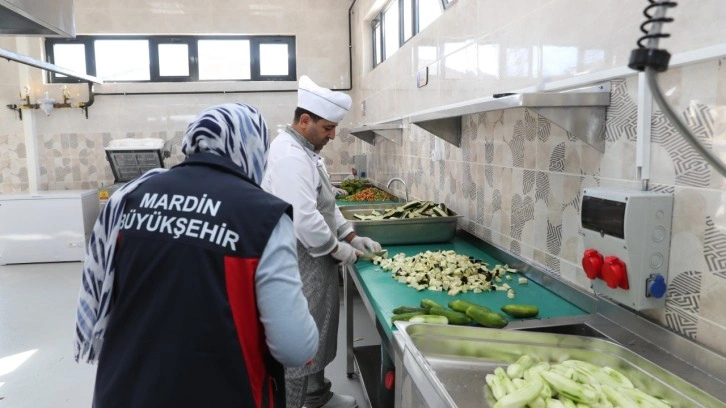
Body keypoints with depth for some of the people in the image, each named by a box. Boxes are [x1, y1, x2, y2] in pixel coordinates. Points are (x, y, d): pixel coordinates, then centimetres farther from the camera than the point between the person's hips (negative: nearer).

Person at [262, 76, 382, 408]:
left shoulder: (304, 151, 12)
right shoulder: (290, 156, -23)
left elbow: (324, 204, 19)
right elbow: (304, 218, -29)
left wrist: (351, 235, 10)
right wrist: (337, 248, -16)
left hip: (311, 264, 11)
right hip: (298, 267, -11)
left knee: (316, 334, 22)